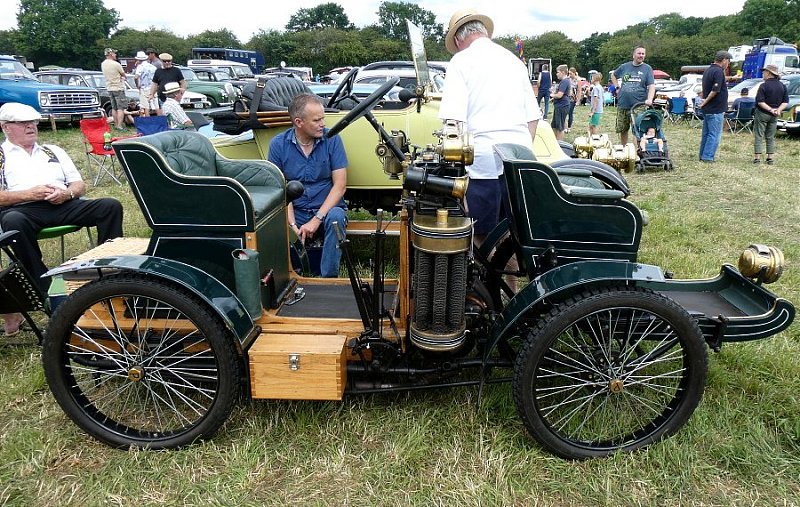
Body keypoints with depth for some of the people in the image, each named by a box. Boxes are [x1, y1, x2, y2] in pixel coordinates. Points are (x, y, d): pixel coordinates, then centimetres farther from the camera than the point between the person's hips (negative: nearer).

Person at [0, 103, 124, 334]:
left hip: (64, 205, 3)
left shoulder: (53, 150, 28)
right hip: (23, 209, -3)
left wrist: (67, 193, -2)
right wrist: (29, 194, -11)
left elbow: (80, 185, 20)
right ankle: (45, 288, -31)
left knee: (110, 206, -21)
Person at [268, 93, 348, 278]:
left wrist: (317, 220, -19)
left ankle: (329, 278, -20)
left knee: (335, 216, -35)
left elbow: (339, 185, -9)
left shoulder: (332, 139, -6)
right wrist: (292, 224, -18)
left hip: (327, 209, 0)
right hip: (296, 212, 1)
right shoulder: (278, 144, -3)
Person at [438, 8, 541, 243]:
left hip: (484, 159, -5)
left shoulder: (461, 60, 1)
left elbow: (453, 119, -11)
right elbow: (533, 117, 18)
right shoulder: (514, 59, 19)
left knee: (483, 236, 2)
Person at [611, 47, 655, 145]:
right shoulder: (624, 67, 9)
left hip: (639, 106, -3)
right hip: (622, 104, 3)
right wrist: (617, 87, 13)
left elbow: (652, 85, -6)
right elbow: (613, 75, 28)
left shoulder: (647, 68, 3)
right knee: (622, 130, 10)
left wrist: (649, 99, -22)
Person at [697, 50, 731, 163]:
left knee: (706, 133, 15)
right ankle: (708, 157, -7)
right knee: (715, 134, -5)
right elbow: (715, 90, -23)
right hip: (716, 109, -9)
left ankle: (703, 156, 19)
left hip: (707, 109, 9)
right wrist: (706, 101, -12)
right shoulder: (719, 71, -16)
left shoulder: (707, 70, 13)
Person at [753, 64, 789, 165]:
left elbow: (760, 101, -20)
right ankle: (771, 158, 13)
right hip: (774, 116, 5)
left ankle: (757, 158, -4)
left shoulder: (764, 86, -12)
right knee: (771, 137, 13)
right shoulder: (782, 86, 7)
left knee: (759, 136, 0)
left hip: (762, 114, -5)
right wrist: (778, 110, -7)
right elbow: (786, 102, 3)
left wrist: (770, 109, -17)